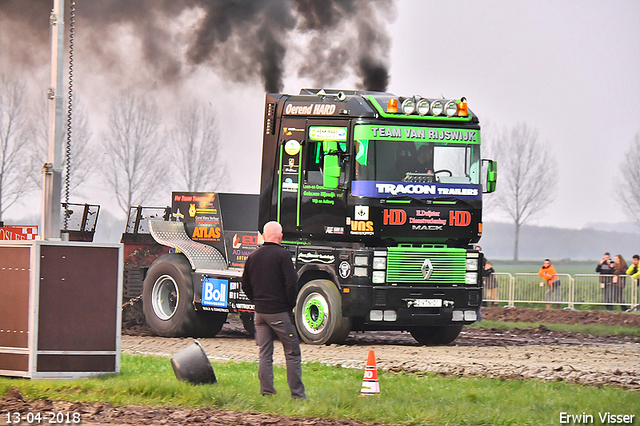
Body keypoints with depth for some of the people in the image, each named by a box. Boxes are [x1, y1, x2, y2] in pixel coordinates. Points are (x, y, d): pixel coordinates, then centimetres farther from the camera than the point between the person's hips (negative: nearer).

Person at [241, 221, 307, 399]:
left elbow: (245, 285, 13)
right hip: (280, 311, -5)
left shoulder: (253, 257, 7)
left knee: (264, 353, 10)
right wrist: (291, 304, -1)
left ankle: (266, 391, 7)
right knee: (292, 353, 1)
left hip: (260, 312, 5)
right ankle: (297, 394, -1)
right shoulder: (283, 255, -11)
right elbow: (291, 283, -15)